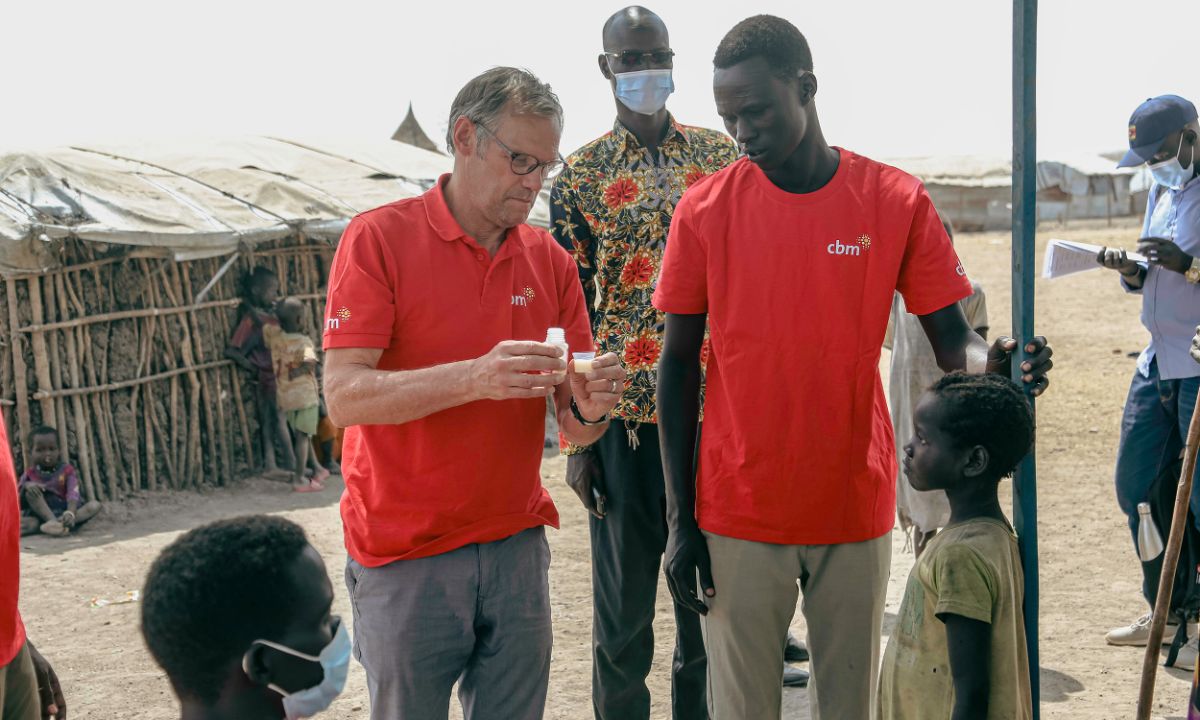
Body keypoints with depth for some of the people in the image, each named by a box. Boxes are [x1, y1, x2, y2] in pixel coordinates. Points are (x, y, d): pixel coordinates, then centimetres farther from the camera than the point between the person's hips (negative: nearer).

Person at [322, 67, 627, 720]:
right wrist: (475, 378, -31)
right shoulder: (379, 238, -7)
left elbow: (571, 426, 8)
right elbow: (343, 397, -17)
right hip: (405, 560, -4)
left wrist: (589, 408, -17)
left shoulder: (550, 261, 6)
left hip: (516, 546, 4)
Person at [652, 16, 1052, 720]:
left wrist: (994, 362, -25)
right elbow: (679, 364, 1)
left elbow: (952, 340, 0)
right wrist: (680, 518, -1)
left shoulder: (897, 201, -3)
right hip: (738, 518, 0)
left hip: (856, 511, 1)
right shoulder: (704, 210, -4)